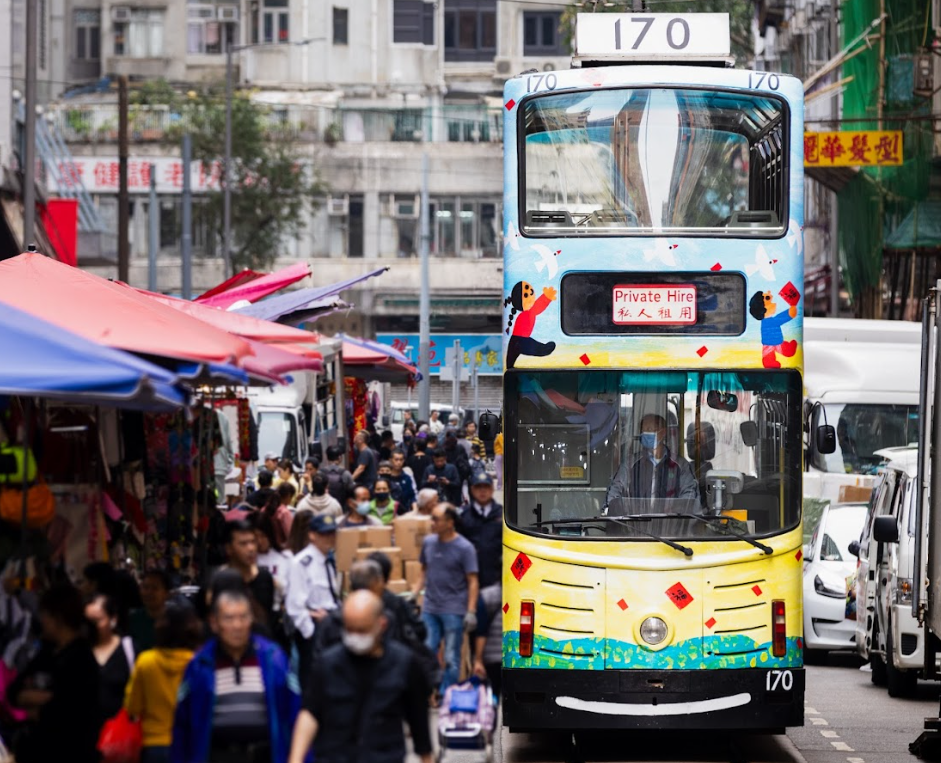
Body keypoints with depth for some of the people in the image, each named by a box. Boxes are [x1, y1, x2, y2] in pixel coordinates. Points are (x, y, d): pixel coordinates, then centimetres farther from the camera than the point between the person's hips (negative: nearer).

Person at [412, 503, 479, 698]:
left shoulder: (464, 548, -8)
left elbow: (472, 581, -8)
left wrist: (471, 612, -13)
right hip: (430, 608, 5)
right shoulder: (428, 542, 7)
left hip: (454, 610, -5)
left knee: (451, 659, 2)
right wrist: (414, 594, 9)